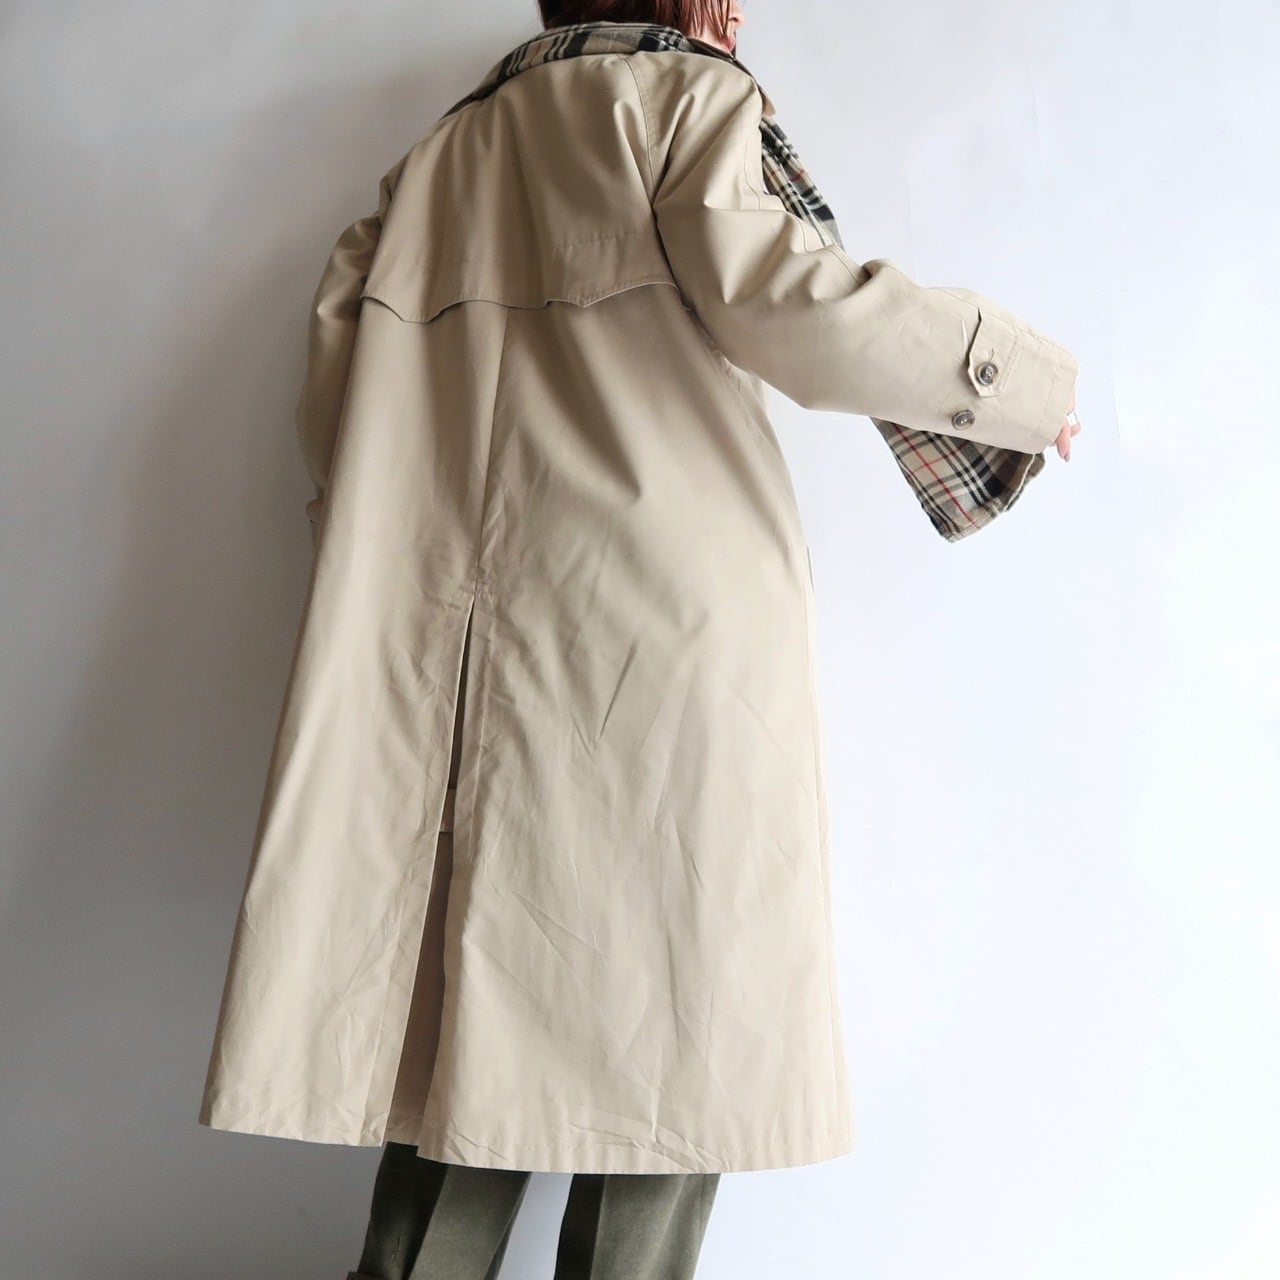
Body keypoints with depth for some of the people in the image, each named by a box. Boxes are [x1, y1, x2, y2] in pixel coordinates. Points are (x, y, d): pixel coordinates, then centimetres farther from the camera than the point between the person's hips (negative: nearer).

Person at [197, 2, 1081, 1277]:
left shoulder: (444, 144, 26)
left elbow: (335, 380, 16)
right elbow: (779, 297, -10)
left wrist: (401, 551, 25)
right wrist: (1028, 379, 1)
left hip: (456, 637, 7)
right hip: (659, 613, -6)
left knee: (466, 1013, 10)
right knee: (668, 1027, 2)